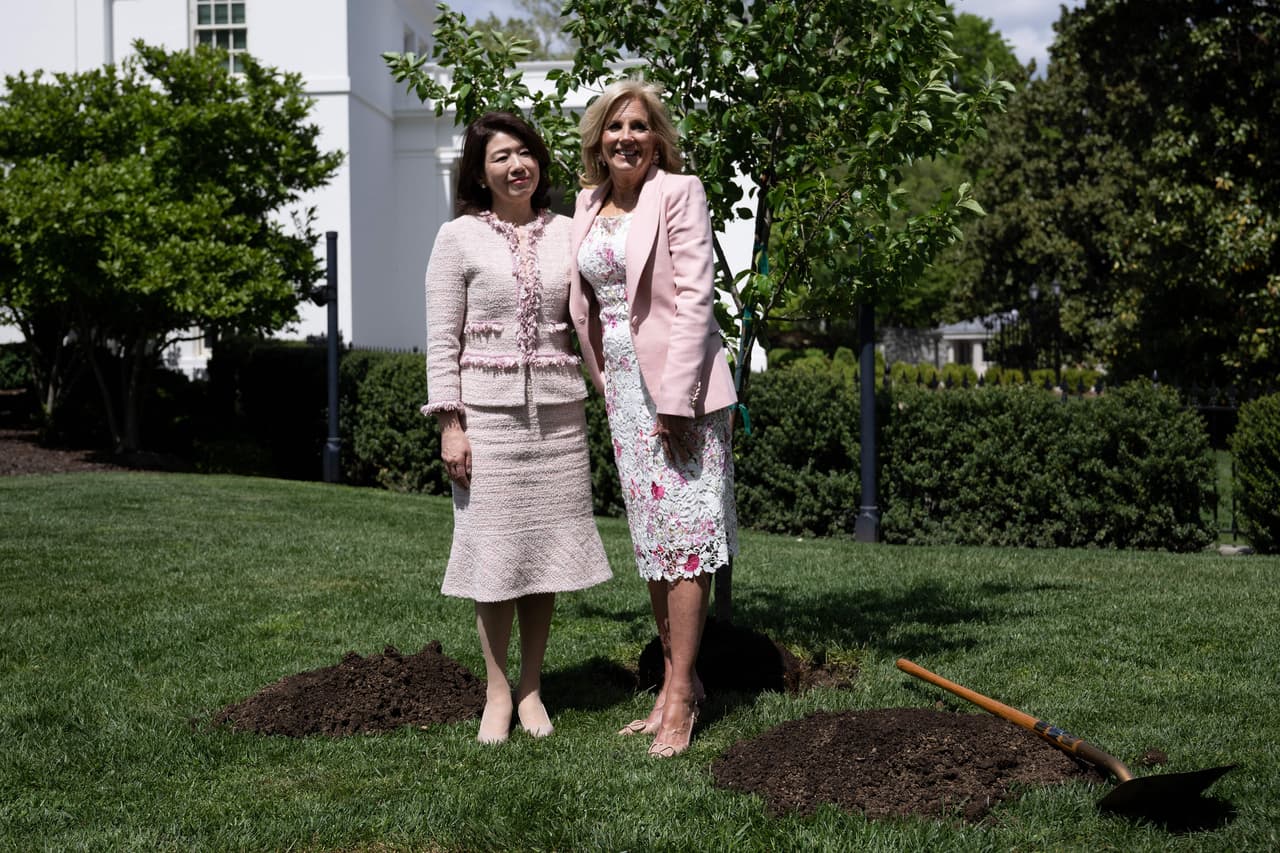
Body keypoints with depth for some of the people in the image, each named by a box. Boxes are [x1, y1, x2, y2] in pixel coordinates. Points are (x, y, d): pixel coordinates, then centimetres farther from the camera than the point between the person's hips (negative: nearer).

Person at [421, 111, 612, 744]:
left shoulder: (566, 234, 9)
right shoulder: (460, 238, 1)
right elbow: (443, 340, -2)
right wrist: (450, 423, -9)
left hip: (558, 412, 3)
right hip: (487, 411, -3)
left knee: (546, 546, 5)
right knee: (495, 549, 0)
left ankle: (532, 689, 17)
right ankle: (497, 694, 12)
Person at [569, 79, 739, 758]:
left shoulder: (679, 193, -6)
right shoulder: (589, 204, 13)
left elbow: (693, 297, -13)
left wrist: (676, 397, -19)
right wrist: (608, 387, 13)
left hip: (679, 382, -7)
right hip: (621, 385, 7)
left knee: (684, 529, -7)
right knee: (650, 536, 9)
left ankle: (680, 698, -5)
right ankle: (677, 682, 17)